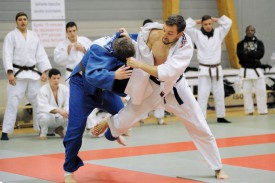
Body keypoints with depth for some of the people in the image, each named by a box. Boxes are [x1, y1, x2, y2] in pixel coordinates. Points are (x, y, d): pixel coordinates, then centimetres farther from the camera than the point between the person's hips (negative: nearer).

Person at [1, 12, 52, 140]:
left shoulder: (34, 37, 10)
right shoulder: (11, 36, -3)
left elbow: (41, 55, 9)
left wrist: (44, 72, 0)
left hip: (33, 74, 5)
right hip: (17, 74, -5)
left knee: (38, 101, 12)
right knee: (12, 103, -10)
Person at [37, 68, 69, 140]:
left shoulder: (65, 89, -6)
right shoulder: (43, 90, -18)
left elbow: (68, 105, -9)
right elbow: (43, 106, -31)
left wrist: (66, 112, -35)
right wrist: (58, 110, -45)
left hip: (60, 118, 4)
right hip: (48, 116, -4)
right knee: (45, 117, -40)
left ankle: (59, 128, 10)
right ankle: (43, 131, -3)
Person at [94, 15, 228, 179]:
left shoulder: (186, 46, -31)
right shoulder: (152, 33, -26)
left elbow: (168, 73, -41)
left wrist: (139, 65, -41)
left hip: (175, 87, -1)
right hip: (151, 86, 1)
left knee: (200, 128, 3)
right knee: (124, 121, 2)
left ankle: (218, 168, 20)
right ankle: (109, 124, 43)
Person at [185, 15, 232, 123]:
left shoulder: (218, 33, 6)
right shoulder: (197, 34, -1)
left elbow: (228, 22, 3)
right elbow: (186, 26, -9)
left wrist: (216, 20, 6)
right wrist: (197, 21, 1)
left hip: (217, 69, 3)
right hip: (204, 70, -3)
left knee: (219, 94, 10)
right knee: (203, 94, -7)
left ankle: (220, 117, 21)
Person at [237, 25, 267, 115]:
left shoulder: (259, 43, 8)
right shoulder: (241, 43, 5)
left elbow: (260, 54, -9)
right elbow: (240, 55, -10)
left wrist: (248, 54, -13)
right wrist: (254, 58, -16)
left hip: (257, 69, 1)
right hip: (246, 70, -1)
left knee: (261, 90, -3)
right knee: (247, 91, -1)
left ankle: (262, 110, 4)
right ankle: (249, 110, 7)